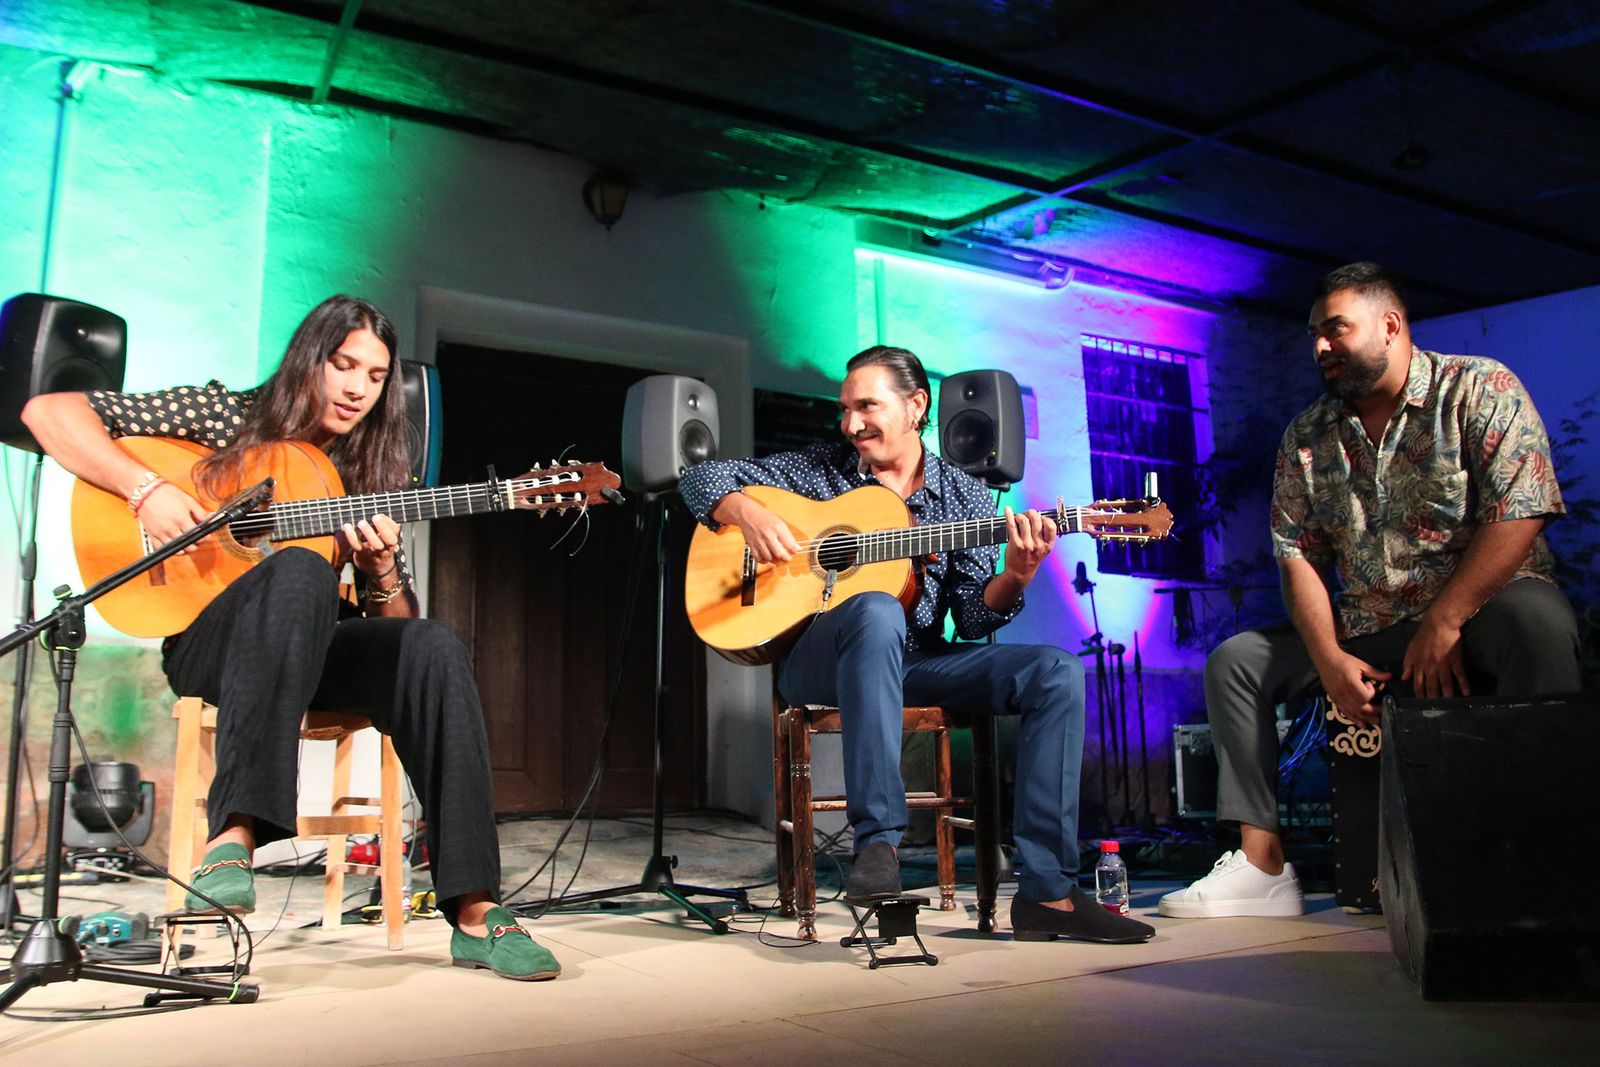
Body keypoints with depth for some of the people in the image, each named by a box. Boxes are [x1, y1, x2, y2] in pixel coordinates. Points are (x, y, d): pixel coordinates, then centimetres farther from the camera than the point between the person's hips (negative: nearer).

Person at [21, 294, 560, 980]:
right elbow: (49, 411, -2)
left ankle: (473, 910, -33)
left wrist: (381, 566, -12)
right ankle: (234, 834, -45)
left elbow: (394, 622, 11)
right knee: (302, 571, -37)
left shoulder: (370, 474, 13)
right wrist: (146, 490, -16)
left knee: (433, 649, -29)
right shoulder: (225, 416, 3)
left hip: (313, 653, 4)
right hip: (206, 644, -3)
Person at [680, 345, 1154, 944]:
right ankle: (877, 840, -39)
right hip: (817, 661, -2)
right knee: (877, 610, -38)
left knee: (1057, 674, -19)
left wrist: (1014, 578, -20)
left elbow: (972, 619, 2)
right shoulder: (817, 470, 7)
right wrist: (747, 513, -12)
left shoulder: (964, 496, 8)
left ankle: (1048, 893, -20)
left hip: (916, 663, 3)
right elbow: (701, 477, 9)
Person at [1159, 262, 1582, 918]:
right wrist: (1331, 660, -12)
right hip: (1369, 635, 5)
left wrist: (1443, 626, -21)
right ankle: (1263, 867, -10)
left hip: (1481, 610, -5)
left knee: (1535, 618, -38)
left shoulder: (1479, 389, -5)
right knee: (1235, 661, -4)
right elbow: (1298, 556, 3)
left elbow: (1520, 514, -16)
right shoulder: (1306, 437, 9)